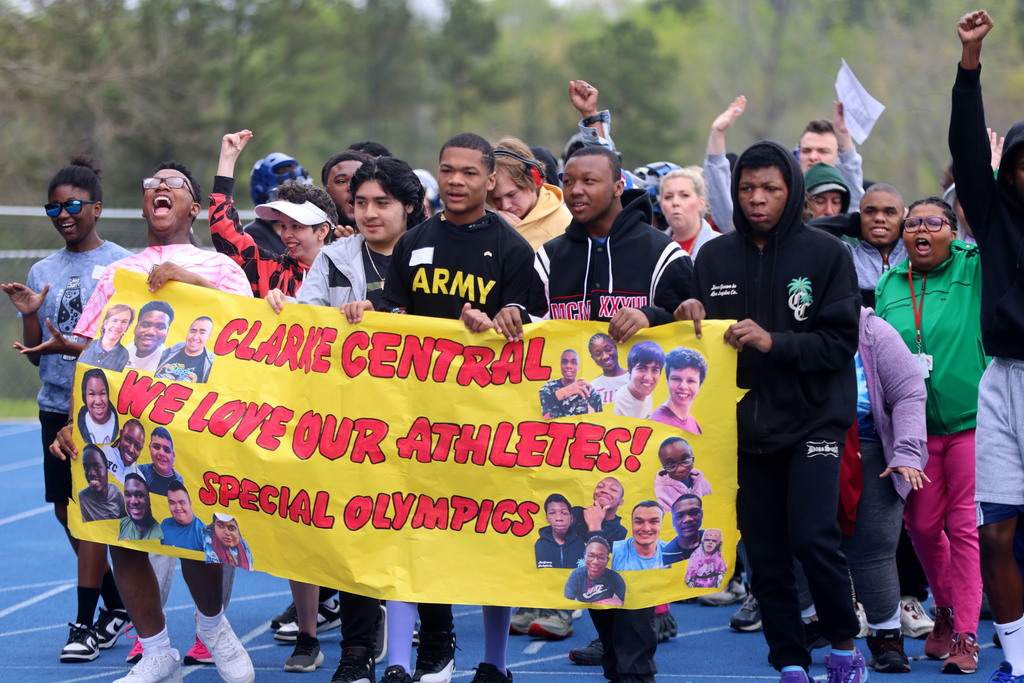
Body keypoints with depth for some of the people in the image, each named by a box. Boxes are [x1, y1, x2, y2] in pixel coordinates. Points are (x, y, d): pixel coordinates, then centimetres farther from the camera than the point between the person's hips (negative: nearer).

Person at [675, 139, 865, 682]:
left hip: (813, 418, -4)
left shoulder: (825, 254, -4)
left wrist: (773, 342, -22)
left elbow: (840, 342, -9)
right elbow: (701, 340, 13)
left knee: (813, 537, -16)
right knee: (764, 553, 5)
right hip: (746, 423, 4)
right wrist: (690, 317, -9)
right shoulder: (715, 257, 7)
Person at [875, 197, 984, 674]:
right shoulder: (888, 286, 10)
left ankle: (965, 635, -1)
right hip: (914, 427, 4)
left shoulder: (973, 271, -1)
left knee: (965, 527, -5)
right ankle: (945, 610, 33)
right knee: (921, 525, 9)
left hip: (970, 421, -4)